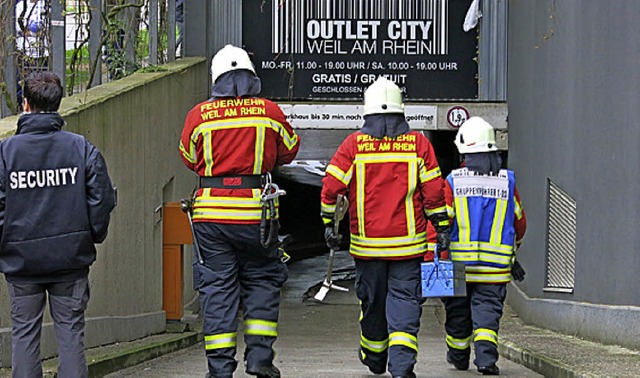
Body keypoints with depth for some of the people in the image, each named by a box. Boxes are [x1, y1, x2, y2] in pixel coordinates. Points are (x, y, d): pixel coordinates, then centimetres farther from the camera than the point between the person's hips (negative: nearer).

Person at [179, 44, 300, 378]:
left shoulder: (199, 114, 1)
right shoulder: (269, 112, 0)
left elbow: (189, 158, 14)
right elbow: (289, 151, 15)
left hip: (210, 213, 1)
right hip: (254, 212, -1)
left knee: (217, 287, 6)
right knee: (262, 279, 15)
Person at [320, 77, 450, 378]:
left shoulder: (353, 144, -1)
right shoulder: (418, 144, 0)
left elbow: (331, 186, -4)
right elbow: (433, 192, -1)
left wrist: (328, 224, 6)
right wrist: (442, 229, 6)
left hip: (367, 241, 1)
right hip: (408, 241, -1)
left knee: (372, 299, 14)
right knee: (404, 299, 0)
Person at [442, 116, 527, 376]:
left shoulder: (453, 181, -5)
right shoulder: (507, 182, 2)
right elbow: (519, 224, 12)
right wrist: (511, 253, 29)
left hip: (458, 262, 0)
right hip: (496, 265, 0)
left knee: (458, 312, 15)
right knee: (487, 310, 2)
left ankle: (458, 357, 31)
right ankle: (486, 355, -18)